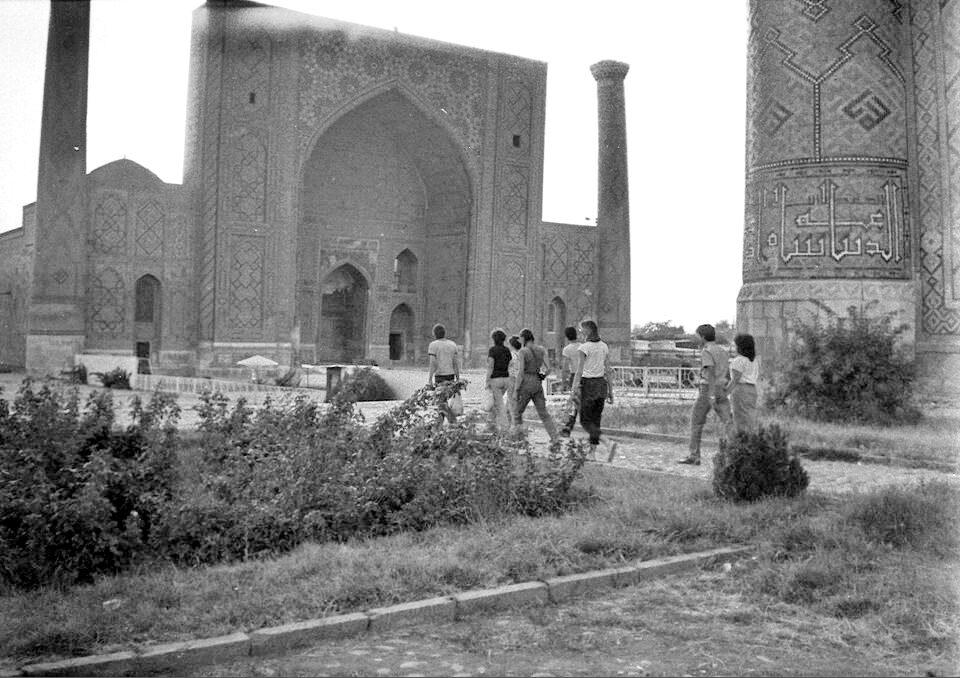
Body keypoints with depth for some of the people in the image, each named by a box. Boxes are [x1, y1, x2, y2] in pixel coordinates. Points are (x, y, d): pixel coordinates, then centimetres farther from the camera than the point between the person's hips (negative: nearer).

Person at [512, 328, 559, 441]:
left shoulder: (522, 352, -12)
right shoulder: (541, 350, 4)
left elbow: (520, 372, -17)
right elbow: (548, 369, 0)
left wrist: (516, 390, -12)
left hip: (526, 385, -5)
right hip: (538, 385, 5)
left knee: (517, 412, 12)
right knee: (543, 413, 11)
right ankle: (554, 437, -2)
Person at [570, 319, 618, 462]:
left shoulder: (584, 347, -12)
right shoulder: (604, 346, 6)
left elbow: (579, 371, -16)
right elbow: (608, 371, 9)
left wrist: (574, 389, -14)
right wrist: (610, 391, 13)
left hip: (588, 385, -6)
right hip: (601, 384, 6)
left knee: (585, 421, 1)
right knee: (595, 420, 13)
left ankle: (609, 443, -18)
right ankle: (592, 453, 15)